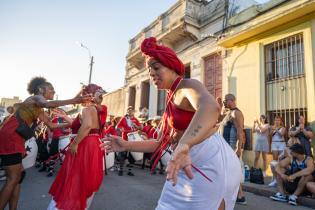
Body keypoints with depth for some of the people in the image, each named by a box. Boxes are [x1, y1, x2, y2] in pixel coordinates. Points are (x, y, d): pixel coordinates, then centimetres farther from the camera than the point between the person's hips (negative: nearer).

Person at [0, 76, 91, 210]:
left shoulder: (40, 110, 20)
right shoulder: (36, 98, -6)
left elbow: (51, 125, 22)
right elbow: (49, 104, -30)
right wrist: (76, 100, -35)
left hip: (15, 138, 10)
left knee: (19, 175, 10)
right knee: (13, 178, -6)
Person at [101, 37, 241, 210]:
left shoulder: (188, 86, -12)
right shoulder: (171, 100, 13)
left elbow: (210, 107, -37)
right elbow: (161, 143, 13)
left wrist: (184, 145, -53)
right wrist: (126, 145, 4)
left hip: (209, 160, -9)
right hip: (195, 163, 9)